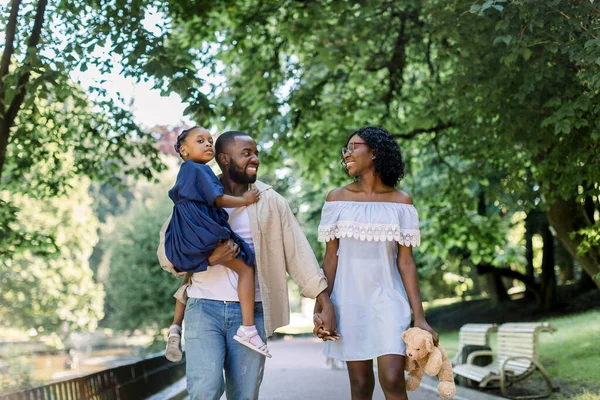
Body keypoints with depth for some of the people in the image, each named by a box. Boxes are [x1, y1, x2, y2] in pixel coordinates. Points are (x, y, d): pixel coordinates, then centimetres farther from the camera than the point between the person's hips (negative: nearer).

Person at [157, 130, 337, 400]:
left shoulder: (270, 201, 8)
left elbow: (297, 252, 4)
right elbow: (166, 253, 3)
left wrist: (325, 303, -4)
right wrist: (208, 259, -15)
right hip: (204, 307, -1)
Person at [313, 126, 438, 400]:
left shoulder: (400, 202, 0)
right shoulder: (337, 199, 2)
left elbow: (405, 262, -1)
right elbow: (330, 259, 3)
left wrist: (419, 317, -6)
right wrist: (320, 308, -4)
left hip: (387, 298, -1)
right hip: (348, 299, 1)